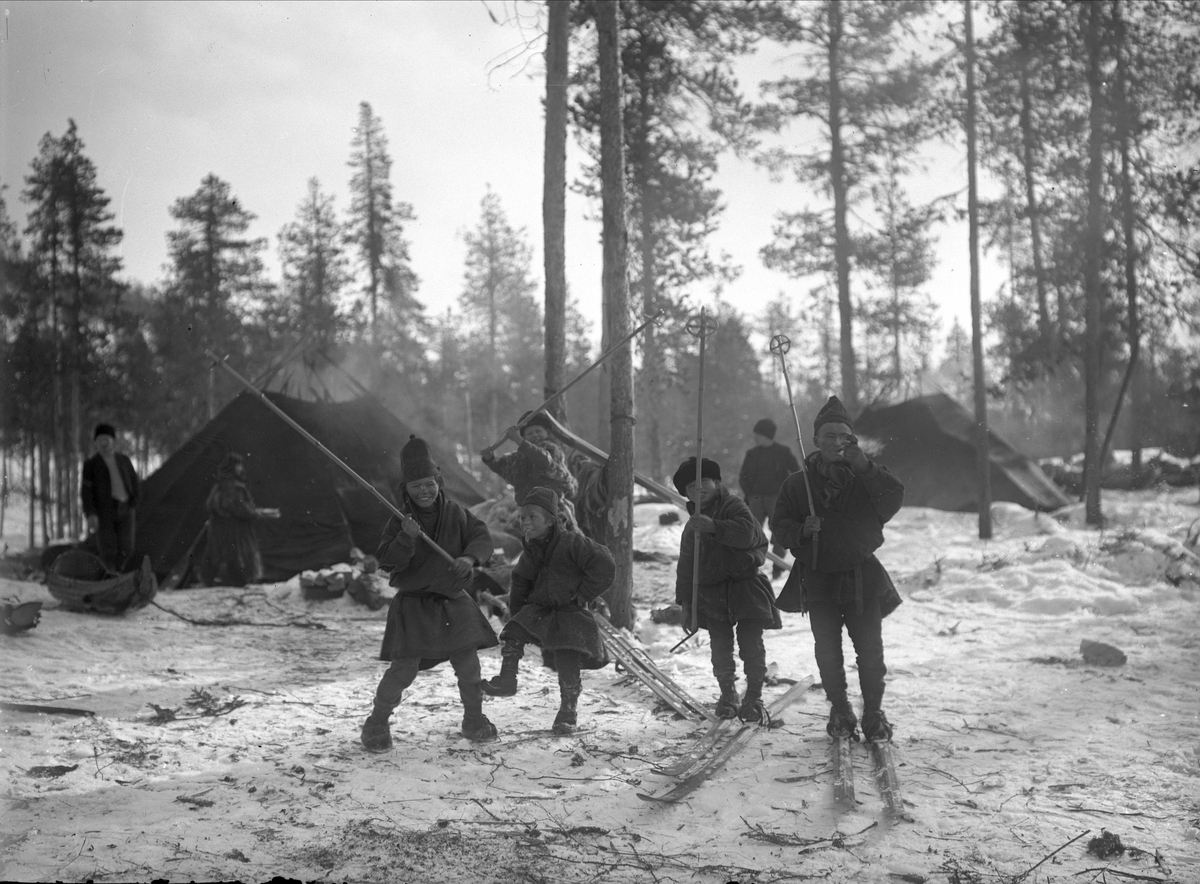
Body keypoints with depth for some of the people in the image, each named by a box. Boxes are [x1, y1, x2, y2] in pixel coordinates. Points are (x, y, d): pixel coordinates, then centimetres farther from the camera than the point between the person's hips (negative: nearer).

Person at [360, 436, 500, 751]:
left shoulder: (455, 513, 1)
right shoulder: (400, 520, -6)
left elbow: (482, 538, -3)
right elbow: (386, 560, -12)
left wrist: (469, 557, -22)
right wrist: (406, 538, -29)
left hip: (453, 601, 3)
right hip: (413, 604, -3)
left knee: (467, 662, 5)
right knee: (404, 667, -9)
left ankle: (474, 719, 27)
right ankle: (377, 723, 9)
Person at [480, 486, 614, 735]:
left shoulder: (572, 543, -17)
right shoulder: (530, 551, 5)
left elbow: (605, 567, -19)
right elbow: (521, 582, 22)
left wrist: (583, 595, -13)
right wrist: (517, 611, 13)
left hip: (569, 612, -5)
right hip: (539, 609, 5)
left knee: (568, 664, -5)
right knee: (513, 632, -19)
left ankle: (568, 710, 13)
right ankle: (507, 680, -8)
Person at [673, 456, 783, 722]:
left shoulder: (733, 505, -3)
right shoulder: (692, 526, 16)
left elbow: (747, 533, -23)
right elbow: (685, 567, 19)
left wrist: (714, 527, -32)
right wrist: (685, 602, 14)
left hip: (745, 587, -5)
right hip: (711, 594, 5)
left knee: (751, 644, -6)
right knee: (720, 647, 5)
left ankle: (754, 698, 6)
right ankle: (727, 695, 22)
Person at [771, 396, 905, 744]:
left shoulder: (865, 478, 2)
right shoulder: (797, 483, 3)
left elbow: (894, 500, -16)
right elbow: (781, 526, 3)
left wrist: (865, 466, -23)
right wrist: (802, 530, -18)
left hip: (862, 577, -1)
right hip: (817, 578, 1)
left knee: (870, 650, -2)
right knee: (827, 652, 5)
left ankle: (874, 714, 12)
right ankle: (840, 712, 22)